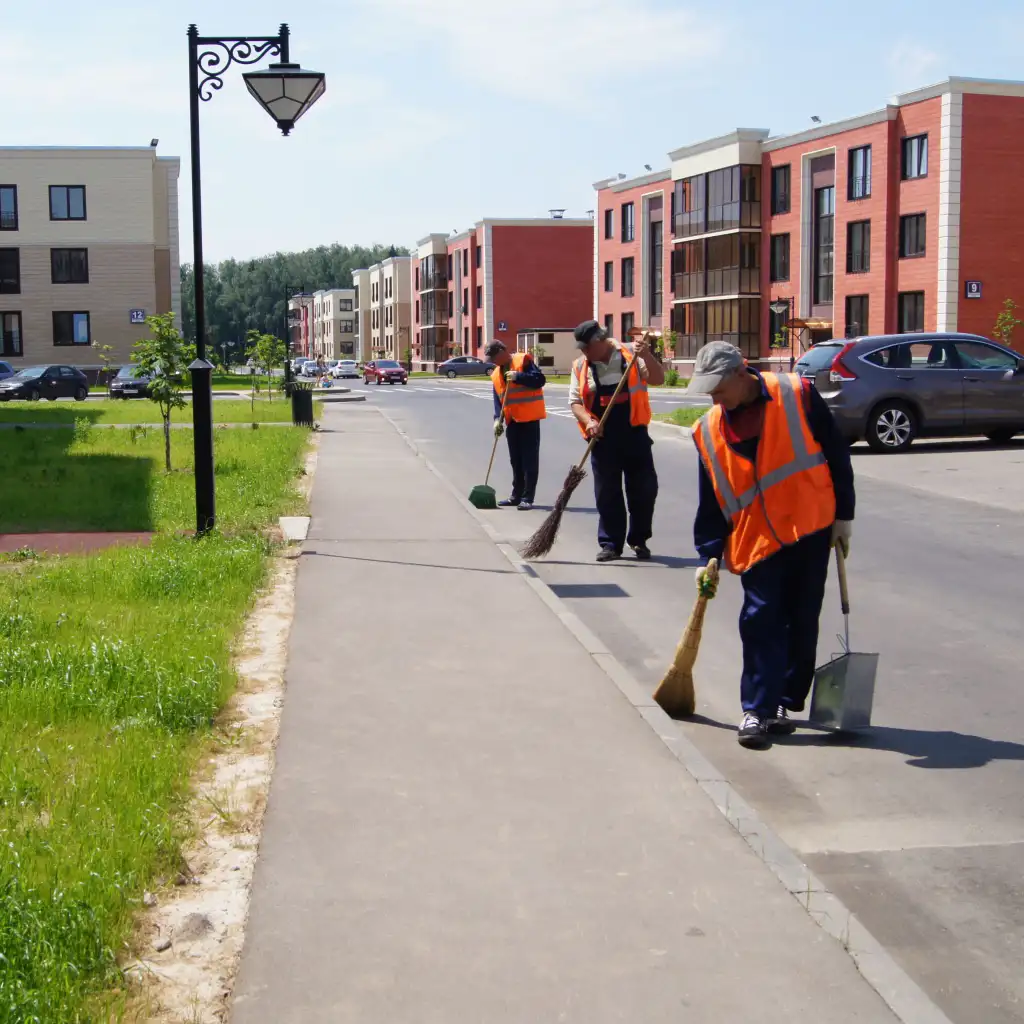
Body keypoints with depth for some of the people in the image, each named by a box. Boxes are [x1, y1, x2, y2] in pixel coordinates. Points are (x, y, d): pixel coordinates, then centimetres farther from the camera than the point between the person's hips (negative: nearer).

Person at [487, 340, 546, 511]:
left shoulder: (523, 361, -9)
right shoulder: (496, 374, 12)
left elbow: (540, 379, -17)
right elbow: (498, 399, 11)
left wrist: (518, 377, -23)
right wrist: (498, 419, -2)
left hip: (529, 419, -7)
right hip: (512, 420, 8)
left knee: (529, 459, -5)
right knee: (515, 460, 13)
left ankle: (527, 498, -4)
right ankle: (517, 495, 21)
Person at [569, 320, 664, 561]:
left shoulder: (630, 355, 1)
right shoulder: (580, 366, 6)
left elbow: (658, 379, -4)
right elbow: (575, 401, 5)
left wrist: (646, 355, -19)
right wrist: (588, 421, -13)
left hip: (634, 433, -1)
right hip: (603, 438, 1)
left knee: (643, 489, 3)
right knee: (607, 493, 4)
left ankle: (639, 540, 19)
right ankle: (610, 543, 14)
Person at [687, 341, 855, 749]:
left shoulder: (797, 396, -9)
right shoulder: (709, 432, 0)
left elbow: (836, 454, -3)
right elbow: (711, 500, 6)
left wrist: (843, 515, -3)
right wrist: (709, 555, 3)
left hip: (811, 530, -1)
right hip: (756, 539, 1)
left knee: (801, 622, 6)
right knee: (760, 623, -5)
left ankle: (785, 702, 18)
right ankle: (756, 709, 0)